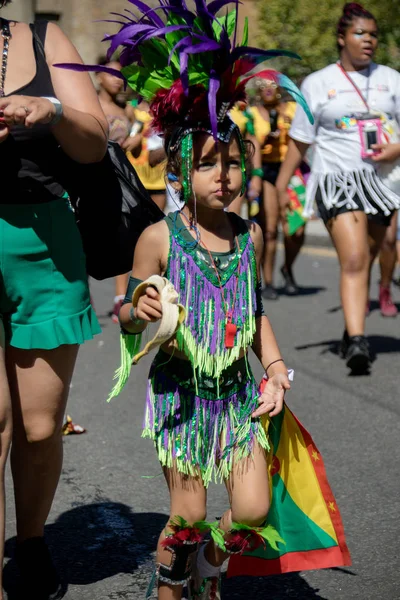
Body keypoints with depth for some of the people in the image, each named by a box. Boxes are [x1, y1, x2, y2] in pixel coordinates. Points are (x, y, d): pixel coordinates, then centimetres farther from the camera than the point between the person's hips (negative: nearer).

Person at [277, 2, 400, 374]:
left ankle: (352, 335, 26)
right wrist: (282, 184, 4)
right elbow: (300, 139, 7)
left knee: (364, 263, 10)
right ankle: (357, 341, -23)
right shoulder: (318, 83, 5)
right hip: (337, 179, -3)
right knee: (353, 261, -18)